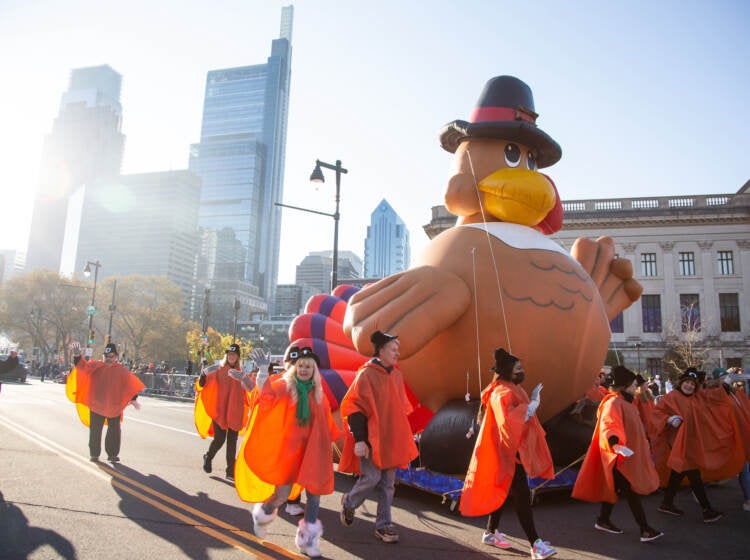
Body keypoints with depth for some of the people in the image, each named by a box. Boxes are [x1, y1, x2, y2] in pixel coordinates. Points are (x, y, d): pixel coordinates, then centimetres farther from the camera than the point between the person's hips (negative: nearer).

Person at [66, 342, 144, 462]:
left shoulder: (121, 370, 2)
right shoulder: (95, 366, 2)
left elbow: (130, 384, 0)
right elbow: (83, 366, -14)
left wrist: (133, 398, -9)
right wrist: (77, 356, -34)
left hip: (114, 407, 0)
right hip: (96, 405, 0)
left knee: (114, 431, 4)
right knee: (95, 430, 9)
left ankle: (112, 454, 16)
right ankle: (94, 454, 23)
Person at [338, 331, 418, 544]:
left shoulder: (396, 375, 8)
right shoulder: (366, 374, -11)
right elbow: (353, 407, -12)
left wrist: (403, 436, 16)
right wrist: (359, 439, -16)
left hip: (391, 438, 6)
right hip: (371, 437, -6)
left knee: (388, 483, 8)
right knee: (372, 477, -6)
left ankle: (383, 526, 20)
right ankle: (349, 502, 24)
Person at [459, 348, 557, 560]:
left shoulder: (514, 389, 14)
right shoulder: (502, 393, -19)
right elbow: (507, 421, -36)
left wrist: (532, 401, 13)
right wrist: (531, 405, -30)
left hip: (517, 450, 11)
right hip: (509, 453, -11)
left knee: (505, 492, 17)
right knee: (522, 496, -8)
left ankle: (491, 532, 28)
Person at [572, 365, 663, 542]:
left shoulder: (626, 402, 15)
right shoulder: (613, 403, -17)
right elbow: (608, 427, -29)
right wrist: (614, 443, -44)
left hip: (630, 453, 10)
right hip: (621, 456, -10)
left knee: (617, 487, 15)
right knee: (631, 490, -8)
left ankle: (603, 520, 25)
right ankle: (645, 529, -4)